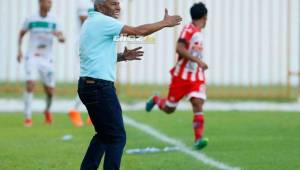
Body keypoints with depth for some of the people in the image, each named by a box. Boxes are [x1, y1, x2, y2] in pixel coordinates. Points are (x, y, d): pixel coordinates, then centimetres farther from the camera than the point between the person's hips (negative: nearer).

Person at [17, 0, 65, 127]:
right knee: (30, 84, -20)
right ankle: (27, 117, -12)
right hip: (32, 57, -2)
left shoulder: (53, 20, 0)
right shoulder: (31, 19, -2)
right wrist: (19, 50, 3)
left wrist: (59, 36, -24)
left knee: (50, 91, 5)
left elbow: (62, 39, -1)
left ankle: (47, 110, 37)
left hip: (47, 59, 2)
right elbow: (21, 34, 13)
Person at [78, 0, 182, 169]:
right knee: (117, 137, -5)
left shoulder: (92, 22, 17)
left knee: (104, 134, 18)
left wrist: (122, 56, 9)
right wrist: (165, 23, -3)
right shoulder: (102, 21, -13)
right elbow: (139, 31, -15)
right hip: (100, 86, -10)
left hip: (89, 85, 10)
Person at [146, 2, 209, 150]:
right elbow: (180, 48, -28)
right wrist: (198, 60, -31)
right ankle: (156, 100, 39)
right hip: (182, 75, -6)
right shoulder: (189, 30, -15)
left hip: (196, 77, 6)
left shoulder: (199, 32, 12)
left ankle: (198, 139, -19)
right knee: (169, 109, 7)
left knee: (198, 104, -14)